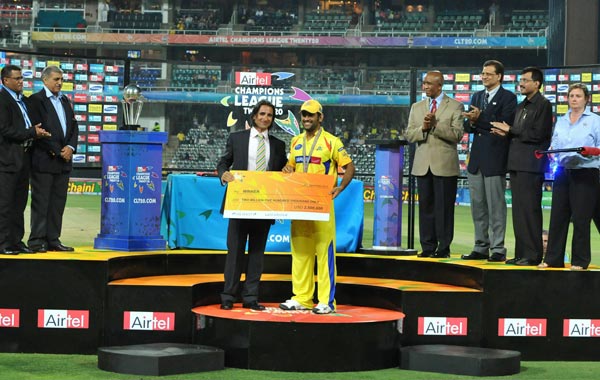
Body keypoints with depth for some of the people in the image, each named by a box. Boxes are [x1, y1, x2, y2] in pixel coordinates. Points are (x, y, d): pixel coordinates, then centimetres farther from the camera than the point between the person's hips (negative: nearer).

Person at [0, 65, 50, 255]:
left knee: (19, 203, 11)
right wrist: (32, 133, -16)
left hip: (23, 158, 8)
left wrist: (38, 132, 5)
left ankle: (17, 241, 15)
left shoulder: (24, 100, 17)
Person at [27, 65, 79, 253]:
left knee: (58, 202, 7)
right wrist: (57, 152, -13)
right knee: (41, 202, -4)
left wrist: (70, 147, -2)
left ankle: (53, 240, 11)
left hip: (63, 160, 7)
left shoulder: (64, 100, 18)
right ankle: (37, 240, 0)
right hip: (44, 160, -7)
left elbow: (74, 126, 16)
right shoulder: (36, 100, -5)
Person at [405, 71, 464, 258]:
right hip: (423, 164, 4)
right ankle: (428, 247, 9)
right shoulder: (417, 107, 15)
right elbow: (409, 135, 8)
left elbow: (457, 135, -9)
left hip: (445, 165, -4)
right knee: (426, 206, 4)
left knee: (444, 207, -3)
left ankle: (443, 248, 1)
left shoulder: (455, 106, 1)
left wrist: (435, 124, -18)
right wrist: (423, 128, -11)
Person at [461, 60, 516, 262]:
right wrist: (471, 122, -9)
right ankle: (481, 248, 15)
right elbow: (468, 127, 14)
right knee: (478, 206, 9)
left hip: (495, 160, -7)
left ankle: (497, 249, -1)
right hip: (476, 158, 7)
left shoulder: (508, 98, -4)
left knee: (496, 206, -5)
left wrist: (479, 119, -20)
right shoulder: (477, 96, 17)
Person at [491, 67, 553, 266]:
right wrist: (507, 133, 3)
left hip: (531, 165, -9)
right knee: (519, 210, 9)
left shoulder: (543, 105, -7)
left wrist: (510, 130, -9)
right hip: (517, 163, 9)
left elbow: (537, 135, -16)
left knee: (530, 210, -8)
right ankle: (521, 253, 13)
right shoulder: (521, 106, 20)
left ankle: (533, 255, -5)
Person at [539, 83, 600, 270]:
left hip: (585, 173, -5)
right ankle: (553, 258, 10)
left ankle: (580, 261, 4)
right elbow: (555, 145, 19)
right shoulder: (561, 121, 17)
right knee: (558, 216, 4)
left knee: (580, 218, -4)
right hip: (563, 172, 5)